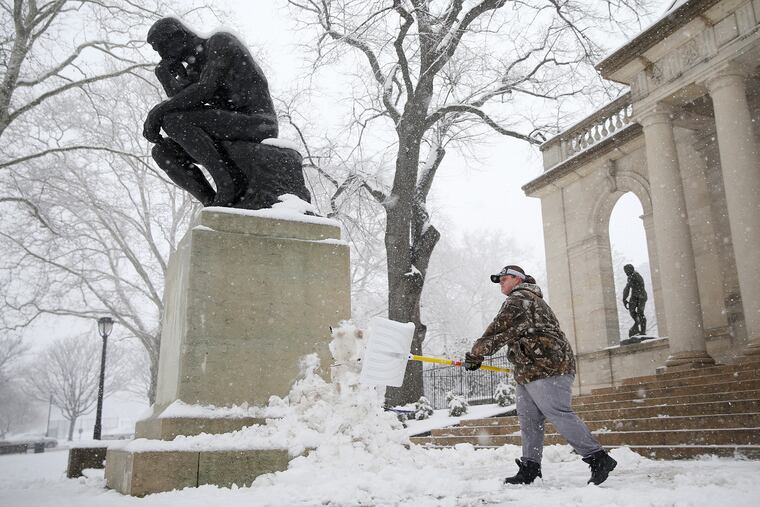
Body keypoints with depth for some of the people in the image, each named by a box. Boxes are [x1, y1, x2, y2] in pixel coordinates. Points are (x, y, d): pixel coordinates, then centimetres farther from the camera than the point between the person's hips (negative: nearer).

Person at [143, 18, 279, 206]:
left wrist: (157, 111, -14)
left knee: (172, 120, -20)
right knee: (162, 151, -1)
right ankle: (214, 206, -10)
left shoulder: (220, 41, -2)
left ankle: (229, 179, -20)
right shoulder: (193, 71, 21)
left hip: (255, 125, -9)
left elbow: (205, 90, -16)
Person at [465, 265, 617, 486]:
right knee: (528, 419, 7)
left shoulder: (518, 300, -6)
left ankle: (598, 458, -6)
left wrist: (475, 354, -5)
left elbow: (499, 331, -12)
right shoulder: (532, 300, 29)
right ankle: (530, 468, 8)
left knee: (559, 414, -12)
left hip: (546, 369, -11)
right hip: (530, 374, 11)